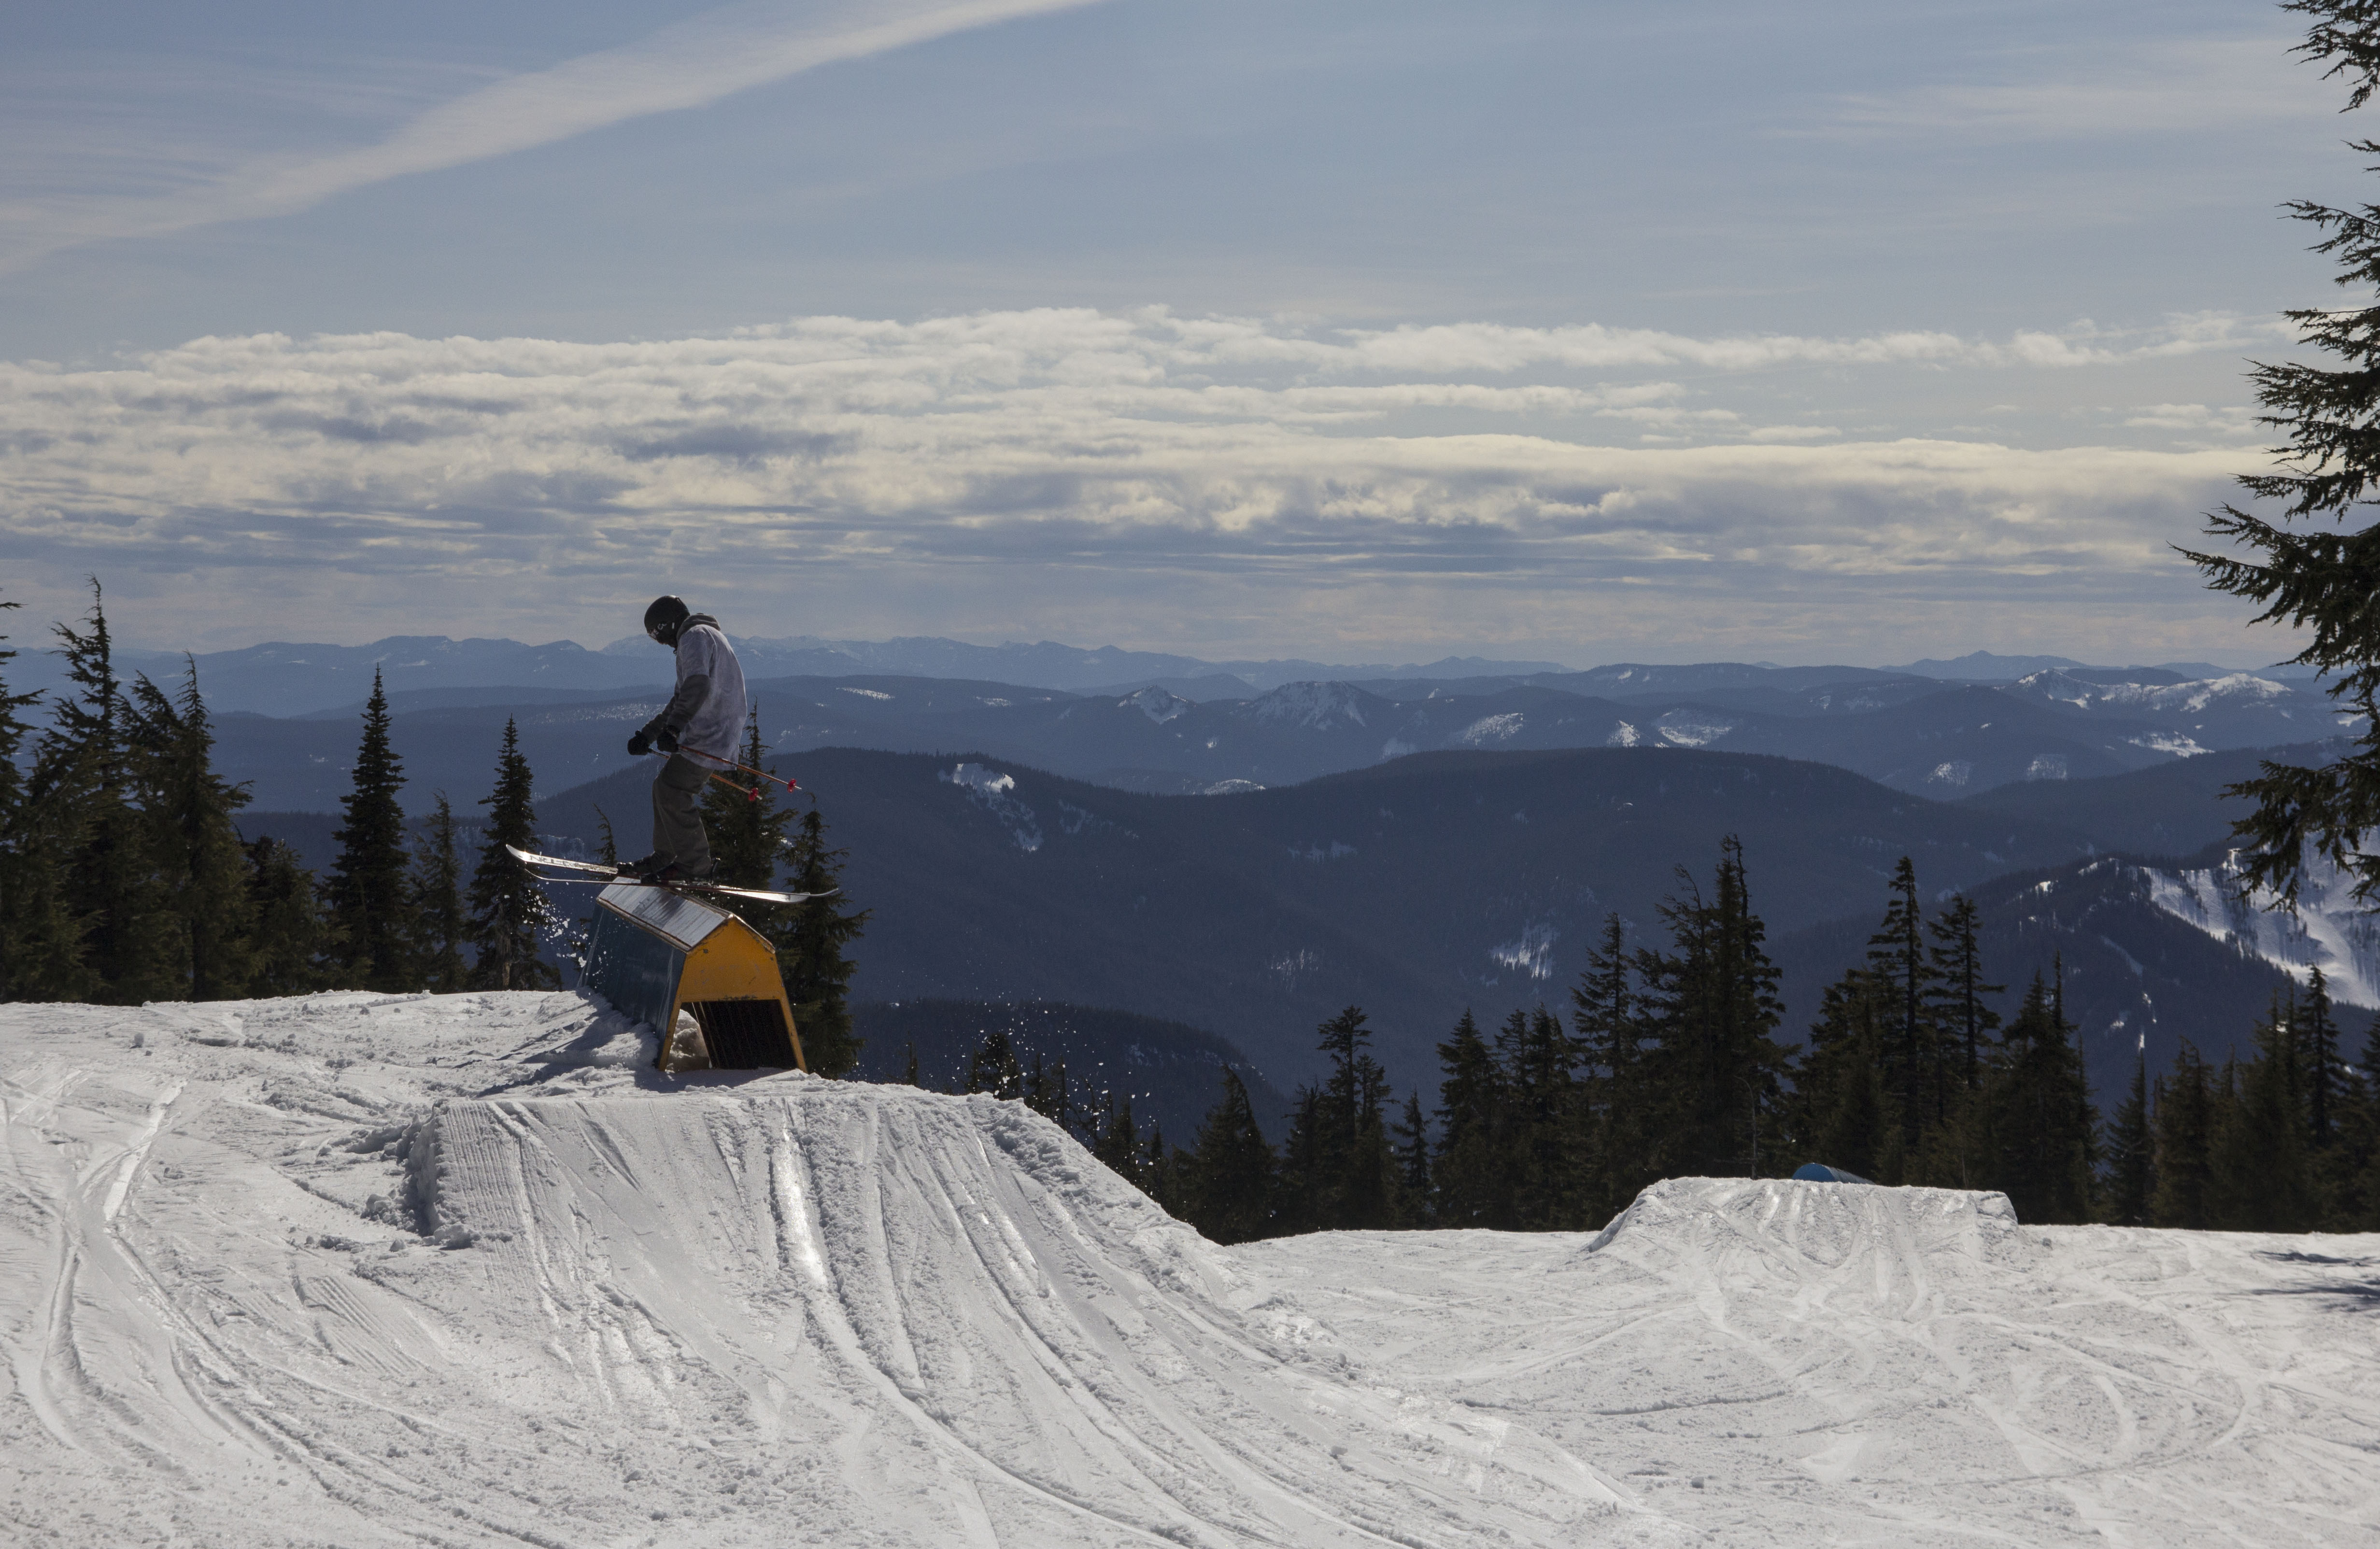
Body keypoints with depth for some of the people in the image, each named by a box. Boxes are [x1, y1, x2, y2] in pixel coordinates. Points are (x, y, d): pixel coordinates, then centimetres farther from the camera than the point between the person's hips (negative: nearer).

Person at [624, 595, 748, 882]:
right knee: (664, 787, 15)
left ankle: (693, 866, -6)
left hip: (709, 735, -11)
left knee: (673, 792, -11)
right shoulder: (704, 638, 25)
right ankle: (663, 858, 21)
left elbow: (698, 686, -29)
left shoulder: (695, 636, -10)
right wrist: (647, 734, 28)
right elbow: (680, 699, 31)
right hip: (712, 732, 11)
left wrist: (673, 728, -35)